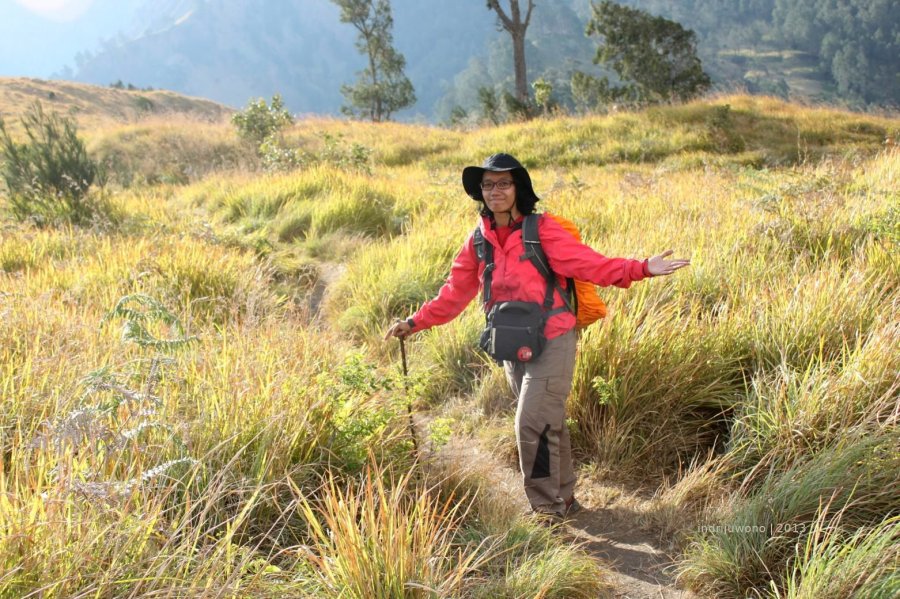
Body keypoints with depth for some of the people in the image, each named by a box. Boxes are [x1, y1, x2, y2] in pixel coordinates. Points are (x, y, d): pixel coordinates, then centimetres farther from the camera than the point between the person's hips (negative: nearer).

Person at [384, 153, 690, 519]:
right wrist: (416, 322, 10)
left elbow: (588, 263, -19)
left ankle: (548, 509, 7)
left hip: (551, 341, -5)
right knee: (547, 425, 16)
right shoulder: (479, 239, 4)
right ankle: (564, 498, 32)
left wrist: (640, 269, -32)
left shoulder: (541, 230, -12)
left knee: (533, 424, -10)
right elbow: (455, 292, 12)